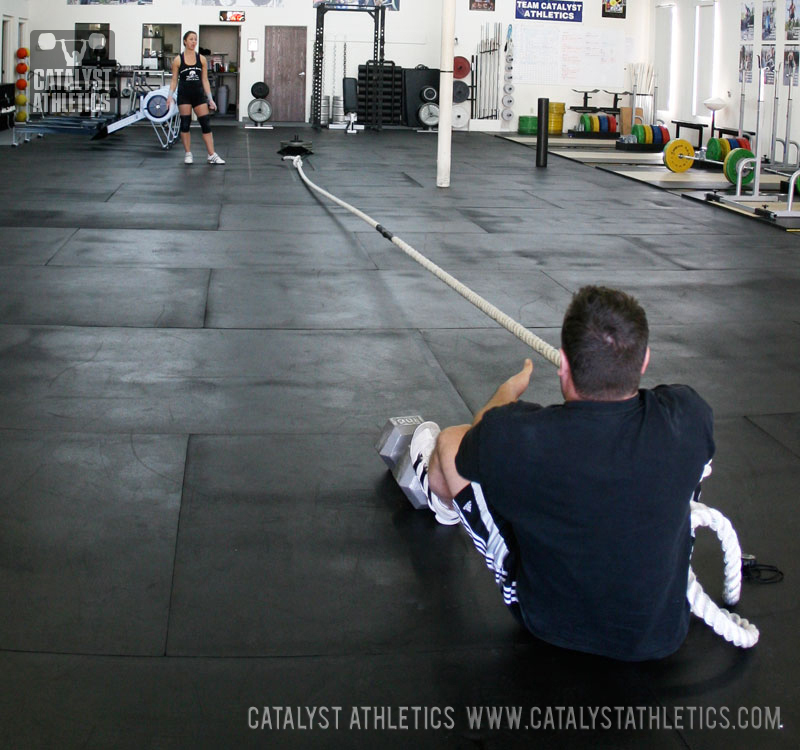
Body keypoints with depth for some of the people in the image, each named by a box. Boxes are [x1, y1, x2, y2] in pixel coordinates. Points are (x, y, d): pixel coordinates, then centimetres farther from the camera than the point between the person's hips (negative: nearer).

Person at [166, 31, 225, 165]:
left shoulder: (201, 59, 3)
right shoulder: (178, 60, -1)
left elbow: (205, 80, 6)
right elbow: (174, 80, 2)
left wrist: (210, 98, 2)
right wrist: (170, 96, -9)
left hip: (199, 95, 1)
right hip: (184, 95, -1)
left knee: (206, 124, -2)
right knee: (185, 124, 3)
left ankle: (212, 155, -1)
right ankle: (188, 154, 14)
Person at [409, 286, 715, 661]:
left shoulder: (518, 437, -29)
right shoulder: (688, 418, -24)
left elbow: (479, 435, -1)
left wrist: (510, 390, 21)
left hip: (550, 626, -2)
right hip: (664, 634, 2)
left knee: (449, 442, 6)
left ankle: (441, 496, 45)